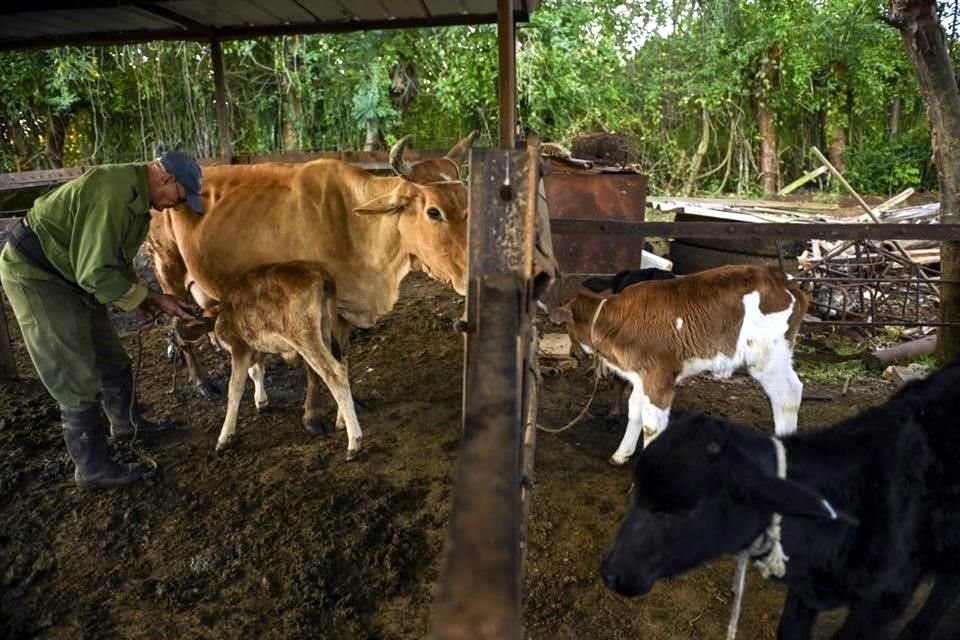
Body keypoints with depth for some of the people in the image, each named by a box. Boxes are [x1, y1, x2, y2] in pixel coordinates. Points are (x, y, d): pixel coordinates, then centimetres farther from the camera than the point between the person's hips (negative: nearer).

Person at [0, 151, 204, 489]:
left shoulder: (135, 193, 4)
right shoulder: (113, 193, -28)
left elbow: (116, 258, 14)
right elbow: (96, 272, -29)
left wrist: (140, 300, 3)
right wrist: (151, 297, -18)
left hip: (71, 274, 10)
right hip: (36, 274, -10)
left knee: (112, 360, 19)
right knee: (78, 380, -3)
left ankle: (126, 423, 42)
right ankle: (93, 469, 11)